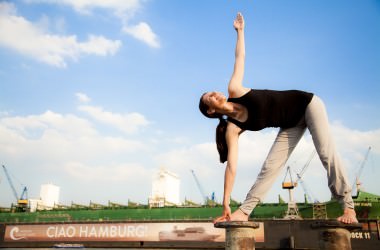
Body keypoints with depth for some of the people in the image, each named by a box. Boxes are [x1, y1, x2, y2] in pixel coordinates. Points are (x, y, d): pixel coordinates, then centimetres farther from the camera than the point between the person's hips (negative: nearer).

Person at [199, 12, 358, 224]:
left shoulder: (234, 90, -15)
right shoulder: (232, 130, -16)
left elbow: (240, 57, 0)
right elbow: (231, 167, -19)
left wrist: (240, 30, 1)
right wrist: (226, 204, -21)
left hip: (307, 103, -1)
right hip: (291, 125, 1)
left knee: (326, 152, -14)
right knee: (270, 166, -9)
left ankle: (348, 206, -6)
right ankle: (244, 212, -1)